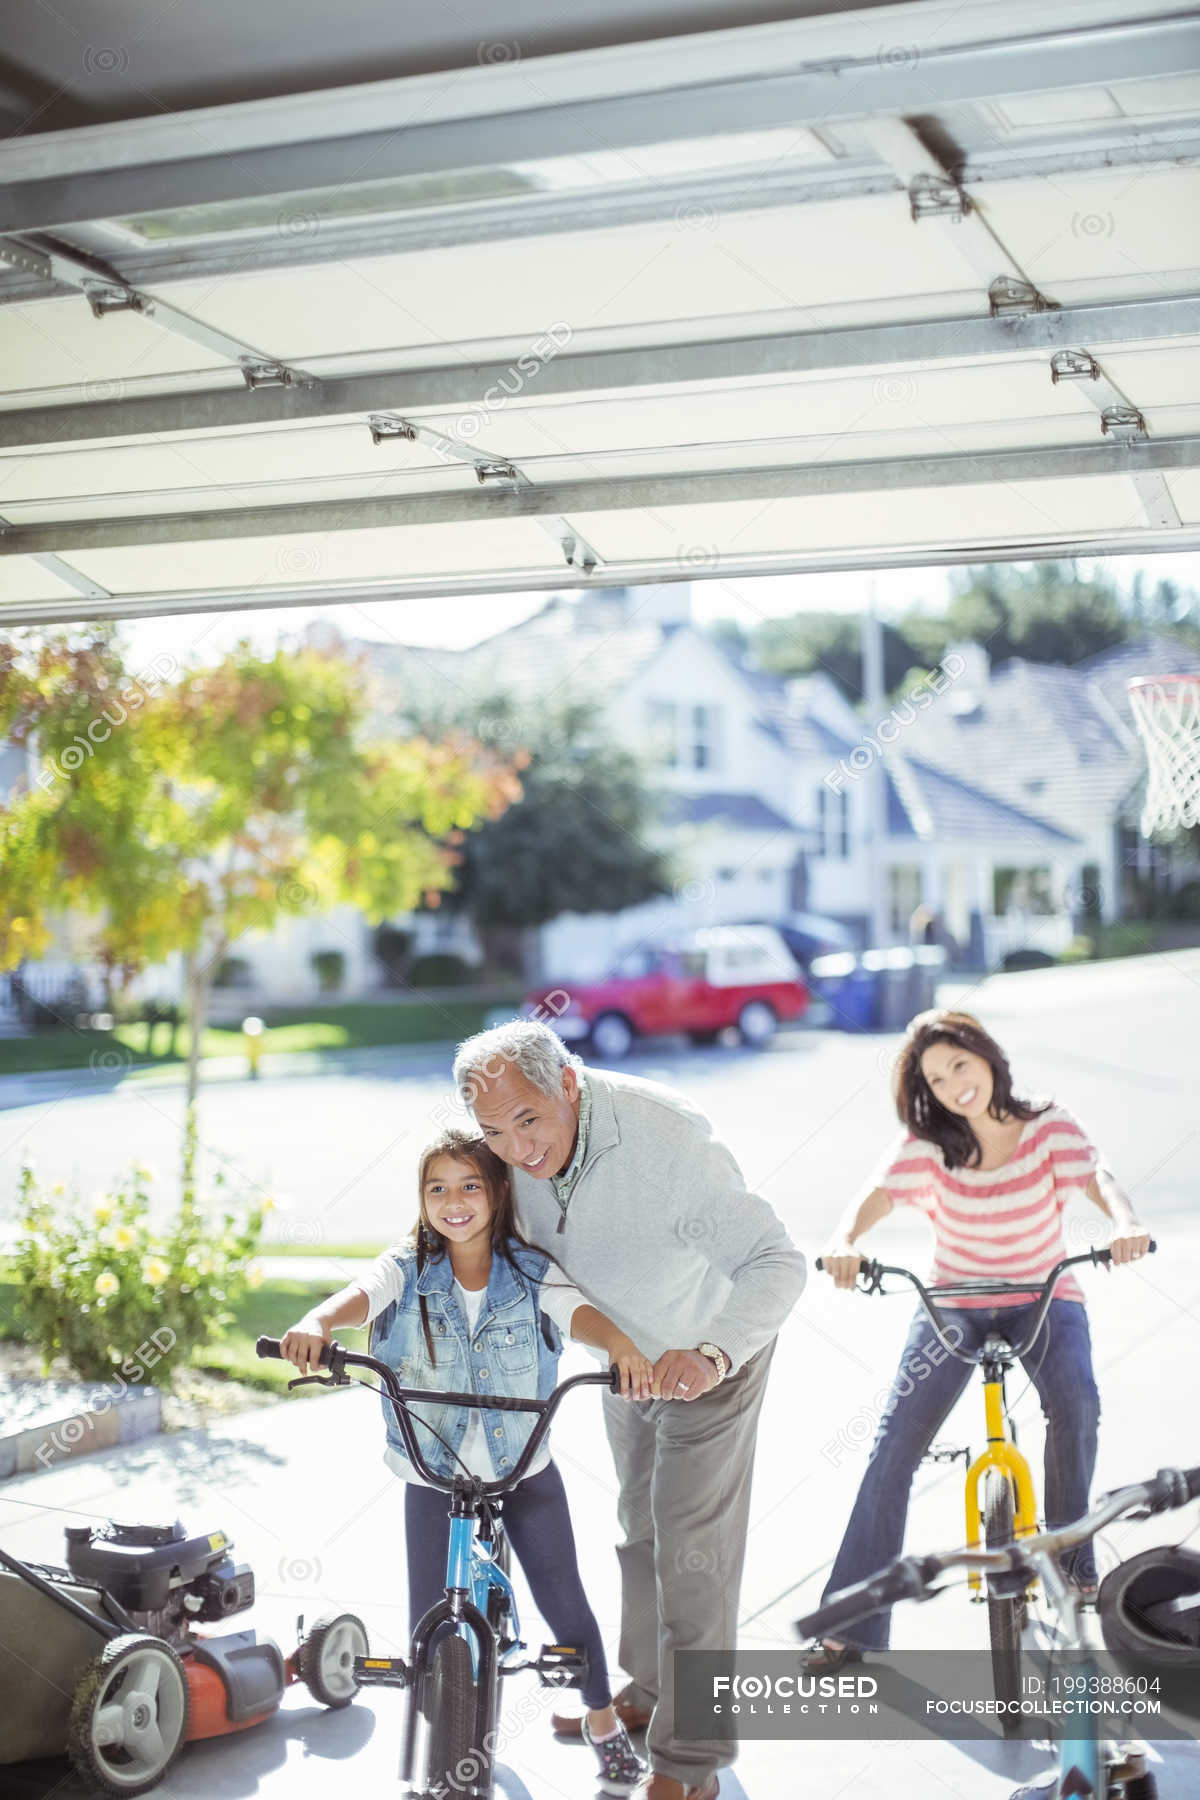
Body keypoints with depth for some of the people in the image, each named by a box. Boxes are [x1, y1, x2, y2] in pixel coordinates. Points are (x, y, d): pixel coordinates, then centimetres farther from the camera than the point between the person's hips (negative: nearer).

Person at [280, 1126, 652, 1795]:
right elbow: (357, 1297, -26)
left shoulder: (532, 1272, -8)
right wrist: (315, 1323, -49)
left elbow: (581, 1313, -24)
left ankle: (604, 1722, 33)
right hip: (433, 1472, 0)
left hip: (524, 1466, 0)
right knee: (429, 1621, 5)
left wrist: (621, 1344, -47)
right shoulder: (407, 1271, -7)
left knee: (564, 1600, 7)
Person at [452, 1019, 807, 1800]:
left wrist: (712, 1355, -60)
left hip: (710, 1353, -6)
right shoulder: (516, 1144, -22)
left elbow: (778, 1263, -43)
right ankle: (647, 1691, 42)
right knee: (639, 1529, 22)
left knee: (691, 1548, -5)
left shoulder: (668, 1138, -41)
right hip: (628, 1353, 7)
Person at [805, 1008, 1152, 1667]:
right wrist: (844, 1243, -48)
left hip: (1045, 1298, 0)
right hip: (953, 1305, 0)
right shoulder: (926, 1142, -9)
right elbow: (875, 1196, -24)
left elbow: (1098, 1179, -25)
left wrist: (1125, 1224, -49)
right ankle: (852, 1623, -12)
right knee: (895, 1440, -16)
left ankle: (1074, 1557, -3)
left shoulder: (1048, 1126, -8)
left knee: (1076, 1402, -30)